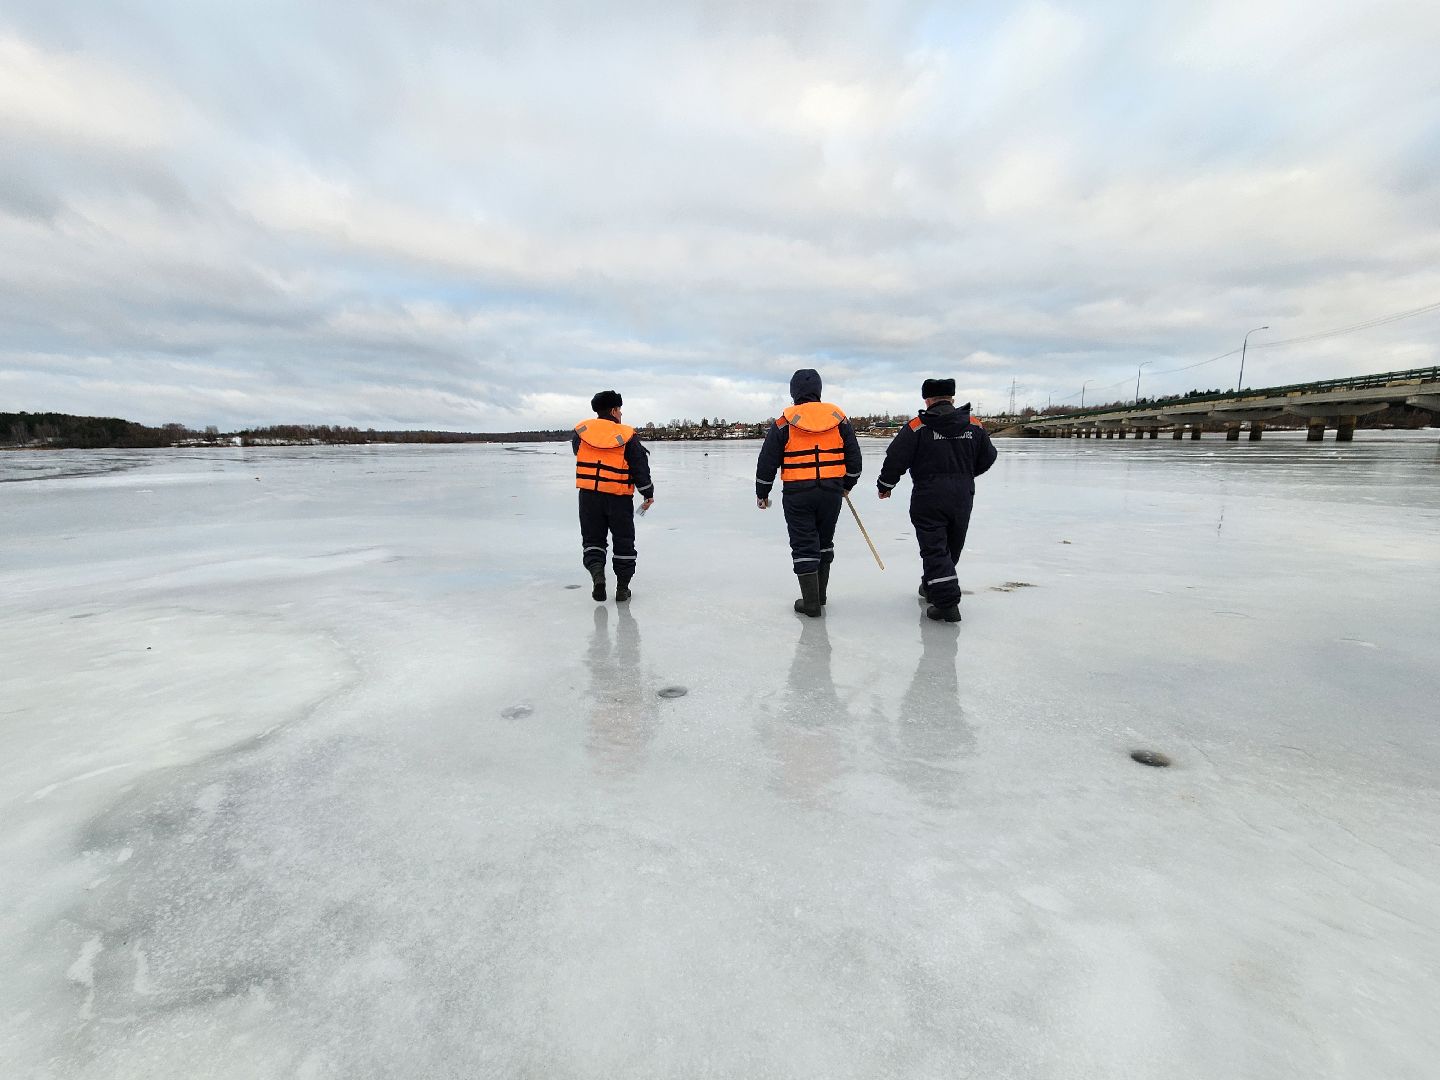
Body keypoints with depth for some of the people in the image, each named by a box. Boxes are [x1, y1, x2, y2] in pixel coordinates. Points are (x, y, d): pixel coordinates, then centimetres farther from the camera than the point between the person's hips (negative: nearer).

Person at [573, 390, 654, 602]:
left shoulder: (581, 431, 1)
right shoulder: (627, 436, -6)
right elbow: (640, 469, -5)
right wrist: (648, 494, 5)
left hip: (588, 495, 2)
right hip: (619, 498, -2)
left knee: (592, 538, 15)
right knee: (623, 542, 12)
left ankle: (597, 573, -10)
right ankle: (622, 588, 16)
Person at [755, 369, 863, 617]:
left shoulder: (784, 422, -5)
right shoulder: (838, 418, 4)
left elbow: (768, 461, -2)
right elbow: (854, 456, 10)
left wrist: (762, 493, 10)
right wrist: (846, 485, 24)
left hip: (797, 494, -3)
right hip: (832, 492, 3)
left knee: (804, 547, 4)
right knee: (824, 542, 19)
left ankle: (811, 603, 7)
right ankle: (820, 594, 29)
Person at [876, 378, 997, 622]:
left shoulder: (917, 427, -9)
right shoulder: (974, 426, 5)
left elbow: (896, 459, -10)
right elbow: (987, 458, 14)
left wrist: (885, 485, 6)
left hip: (928, 498, -5)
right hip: (963, 497, 5)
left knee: (934, 549, -2)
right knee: (952, 547, 20)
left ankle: (947, 602, -10)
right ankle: (931, 586, 38)